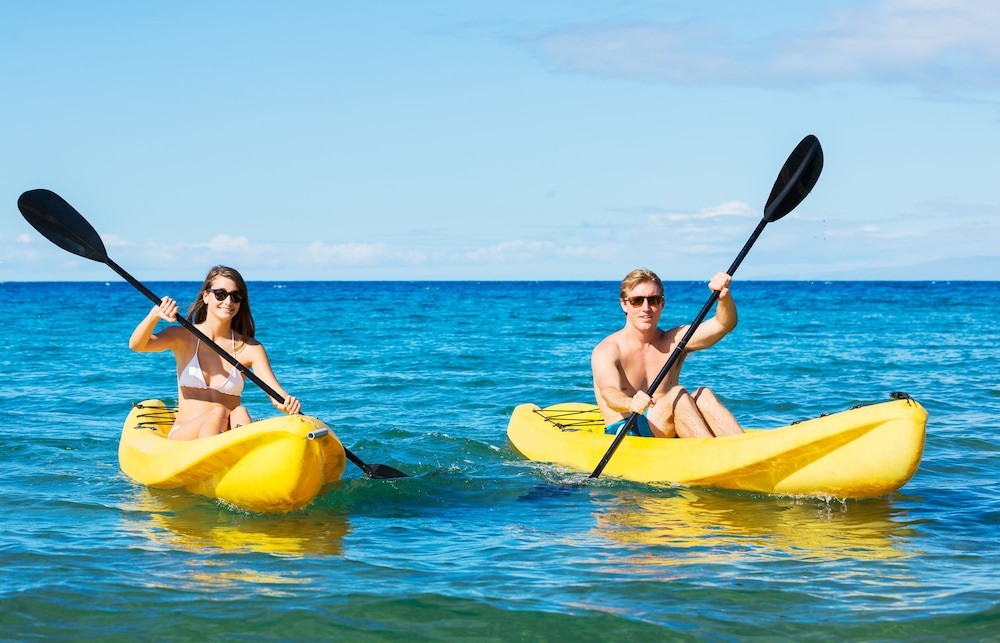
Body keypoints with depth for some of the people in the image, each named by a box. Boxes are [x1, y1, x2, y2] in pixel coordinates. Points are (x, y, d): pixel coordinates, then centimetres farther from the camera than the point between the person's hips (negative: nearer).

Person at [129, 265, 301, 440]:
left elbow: (275, 392, -8)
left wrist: (287, 402, -33)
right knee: (218, 413, -31)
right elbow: (136, 345, -13)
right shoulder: (183, 337, 3)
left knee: (240, 413, -31)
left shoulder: (250, 348, 4)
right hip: (183, 437, -1)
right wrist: (155, 315, -34)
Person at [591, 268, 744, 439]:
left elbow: (724, 324, -5)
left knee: (702, 395, -23)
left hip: (667, 435, 5)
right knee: (678, 394, -27)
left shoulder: (675, 341, 9)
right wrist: (630, 403, -50)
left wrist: (724, 295, -27)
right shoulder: (606, 350, -6)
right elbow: (608, 392, -26)